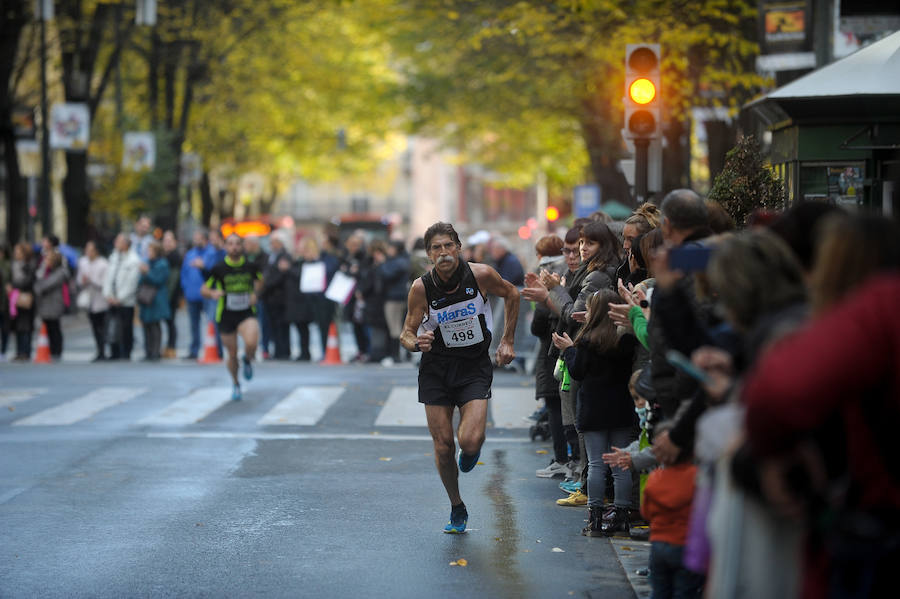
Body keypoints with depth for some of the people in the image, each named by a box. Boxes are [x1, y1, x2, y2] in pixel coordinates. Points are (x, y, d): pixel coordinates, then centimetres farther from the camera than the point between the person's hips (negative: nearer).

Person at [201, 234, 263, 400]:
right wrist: (213, 293, -22)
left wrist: (255, 293, 1)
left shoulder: (251, 266, -3)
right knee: (232, 354, 6)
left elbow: (259, 280, 20)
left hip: (247, 313, 0)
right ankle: (235, 385, 33)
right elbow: (204, 289, 1)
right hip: (226, 316, 0)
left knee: (251, 343, -27)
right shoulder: (218, 269, -7)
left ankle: (247, 360, 10)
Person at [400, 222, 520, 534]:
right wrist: (417, 343, -29)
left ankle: (471, 449, 20)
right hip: (436, 368, 1)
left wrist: (507, 341, 6)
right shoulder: (421, 288, -13)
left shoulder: (481, 275, -14)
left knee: (470, 441, -19)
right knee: (443, 446, 2)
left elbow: (511, 294, 7)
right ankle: (457, 509, 24)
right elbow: (406, 333, -5)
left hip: (474, 367, -1)